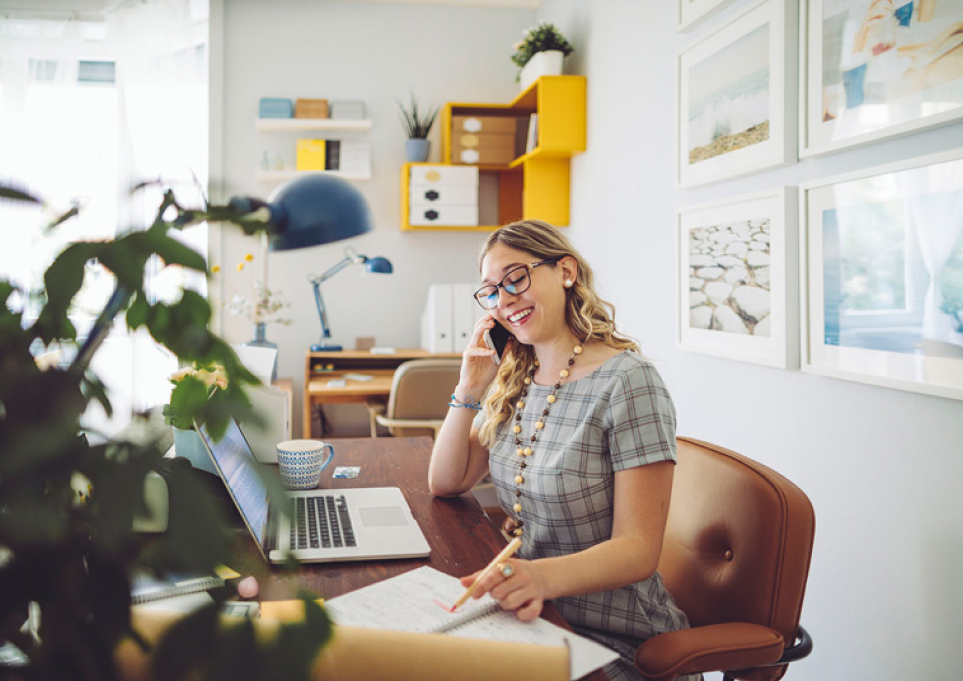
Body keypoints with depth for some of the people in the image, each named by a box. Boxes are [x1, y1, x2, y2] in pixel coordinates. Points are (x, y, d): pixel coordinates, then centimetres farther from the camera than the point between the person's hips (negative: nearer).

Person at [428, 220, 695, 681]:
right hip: (529, 614, 6)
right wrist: (469, 390, -2)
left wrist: (543, 576, -37)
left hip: (613, 644, -6)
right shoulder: (515, 382, 6)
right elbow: (445, 483, 10)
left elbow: (638, 550, -19)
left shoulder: (627, 382, -17)